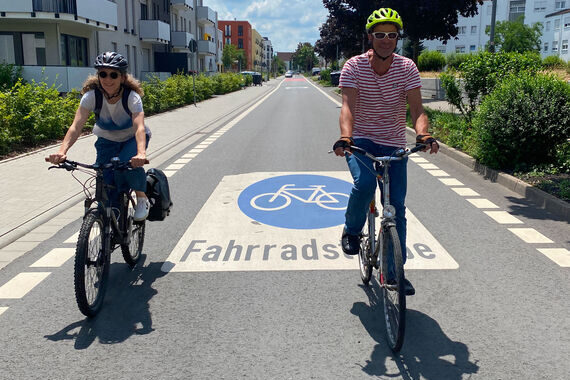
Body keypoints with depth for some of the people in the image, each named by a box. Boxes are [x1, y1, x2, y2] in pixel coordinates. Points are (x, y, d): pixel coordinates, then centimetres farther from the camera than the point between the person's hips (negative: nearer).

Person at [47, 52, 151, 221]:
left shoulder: (132, 97, -30)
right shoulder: (92, 95, -24)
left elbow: (139, 127, -44)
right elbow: (76, 126, -33)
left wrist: (141, 153, -64)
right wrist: (62, 151, -51)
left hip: (132, 138, -2)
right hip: (107, 140, 3)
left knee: (128, 163, -33)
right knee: (104, 180, -14)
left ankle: (142, 198, -7)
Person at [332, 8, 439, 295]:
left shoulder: (407, 68, -6)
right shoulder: (353, 67, -11)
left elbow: (416, 108, -16)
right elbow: (348, 106, -23)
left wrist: (423, 134, -37)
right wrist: (345, 137, -43)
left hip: (394, 145, 2)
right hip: (361, 140, -2)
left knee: (397, 206, -1)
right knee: (365, 183, -32)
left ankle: (395, 271, 12)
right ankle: (351, 231, 0)